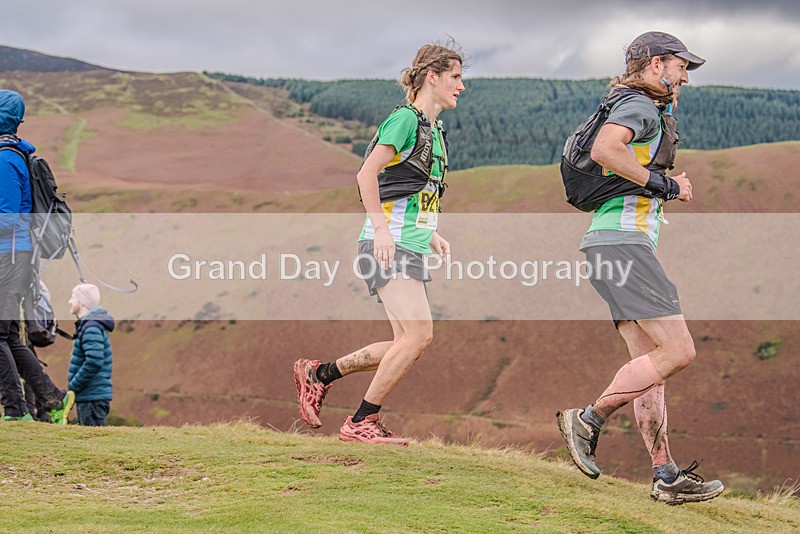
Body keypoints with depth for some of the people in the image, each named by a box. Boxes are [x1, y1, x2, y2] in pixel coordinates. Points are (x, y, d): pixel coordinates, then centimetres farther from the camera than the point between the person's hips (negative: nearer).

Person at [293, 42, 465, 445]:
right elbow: (366, 174, -16)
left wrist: (431, 235, 19)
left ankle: (318, 374, 18)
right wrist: (382, 230, -22)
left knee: (407, 343, 5)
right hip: (389, 246, -10)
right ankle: (360, 423, -8)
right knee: (419, 334, -17)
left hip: (408, 249, 10)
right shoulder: (405, 119, -8)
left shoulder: (434, 131, 20)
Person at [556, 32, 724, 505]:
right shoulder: (641, 107, -4)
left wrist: (666, 187, 27)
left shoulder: (648, 111, 27)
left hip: (615, 243, 10)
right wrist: (663, 185, -15)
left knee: (650, 362, 4)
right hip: (623, 240, -10)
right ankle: (589, 420, -9)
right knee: (678, 351, -12)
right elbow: (604, 149, -24)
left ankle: (666, 475, 2)